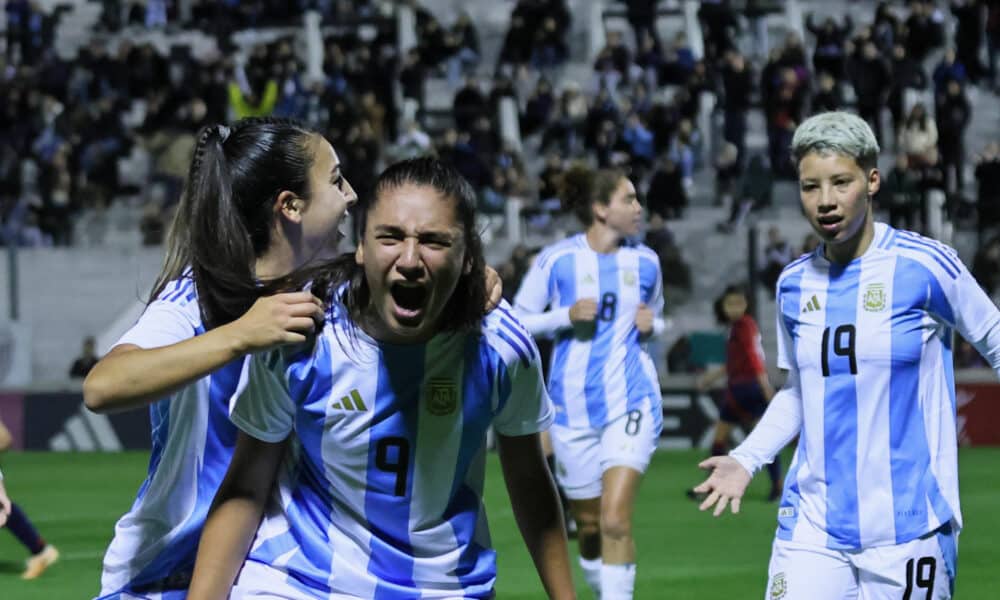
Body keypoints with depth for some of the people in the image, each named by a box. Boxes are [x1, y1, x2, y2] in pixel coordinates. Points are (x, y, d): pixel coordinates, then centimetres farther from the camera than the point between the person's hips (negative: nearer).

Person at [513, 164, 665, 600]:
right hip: (574, 405, 0)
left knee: (615, 518, -17)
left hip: (631, 401, 0)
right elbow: (517, 321, 0)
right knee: (588, 525, 9)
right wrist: (567, 316, -16)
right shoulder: (557, 260, -4)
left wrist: (651, 325, -3)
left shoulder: (645, 261, 5)